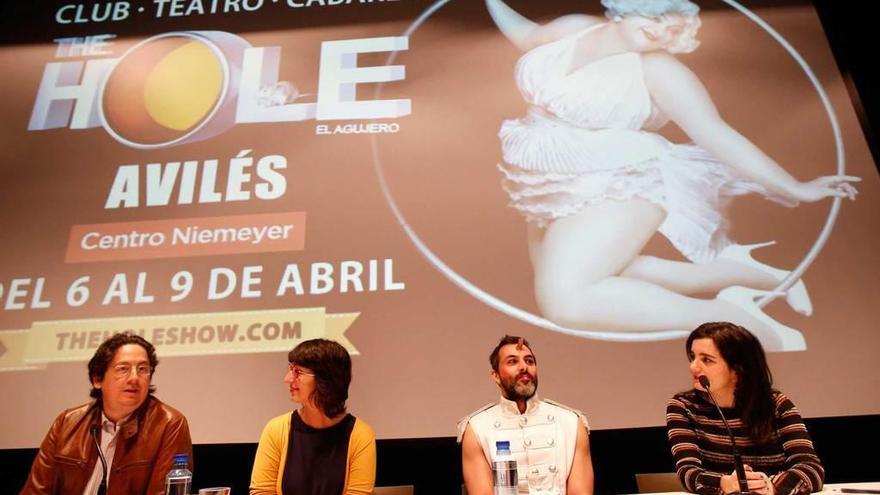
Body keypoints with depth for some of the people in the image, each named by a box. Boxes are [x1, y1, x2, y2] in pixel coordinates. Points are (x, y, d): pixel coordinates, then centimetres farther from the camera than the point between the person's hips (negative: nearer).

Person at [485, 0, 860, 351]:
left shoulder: (658, 69, -8)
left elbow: (718, 136, -12)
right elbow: (526, 36, 30)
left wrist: (796, 189, -18)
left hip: (614, 186, -8)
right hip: (558, 192, 8)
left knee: (566, 300, -27)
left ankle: (729, 320, -18)